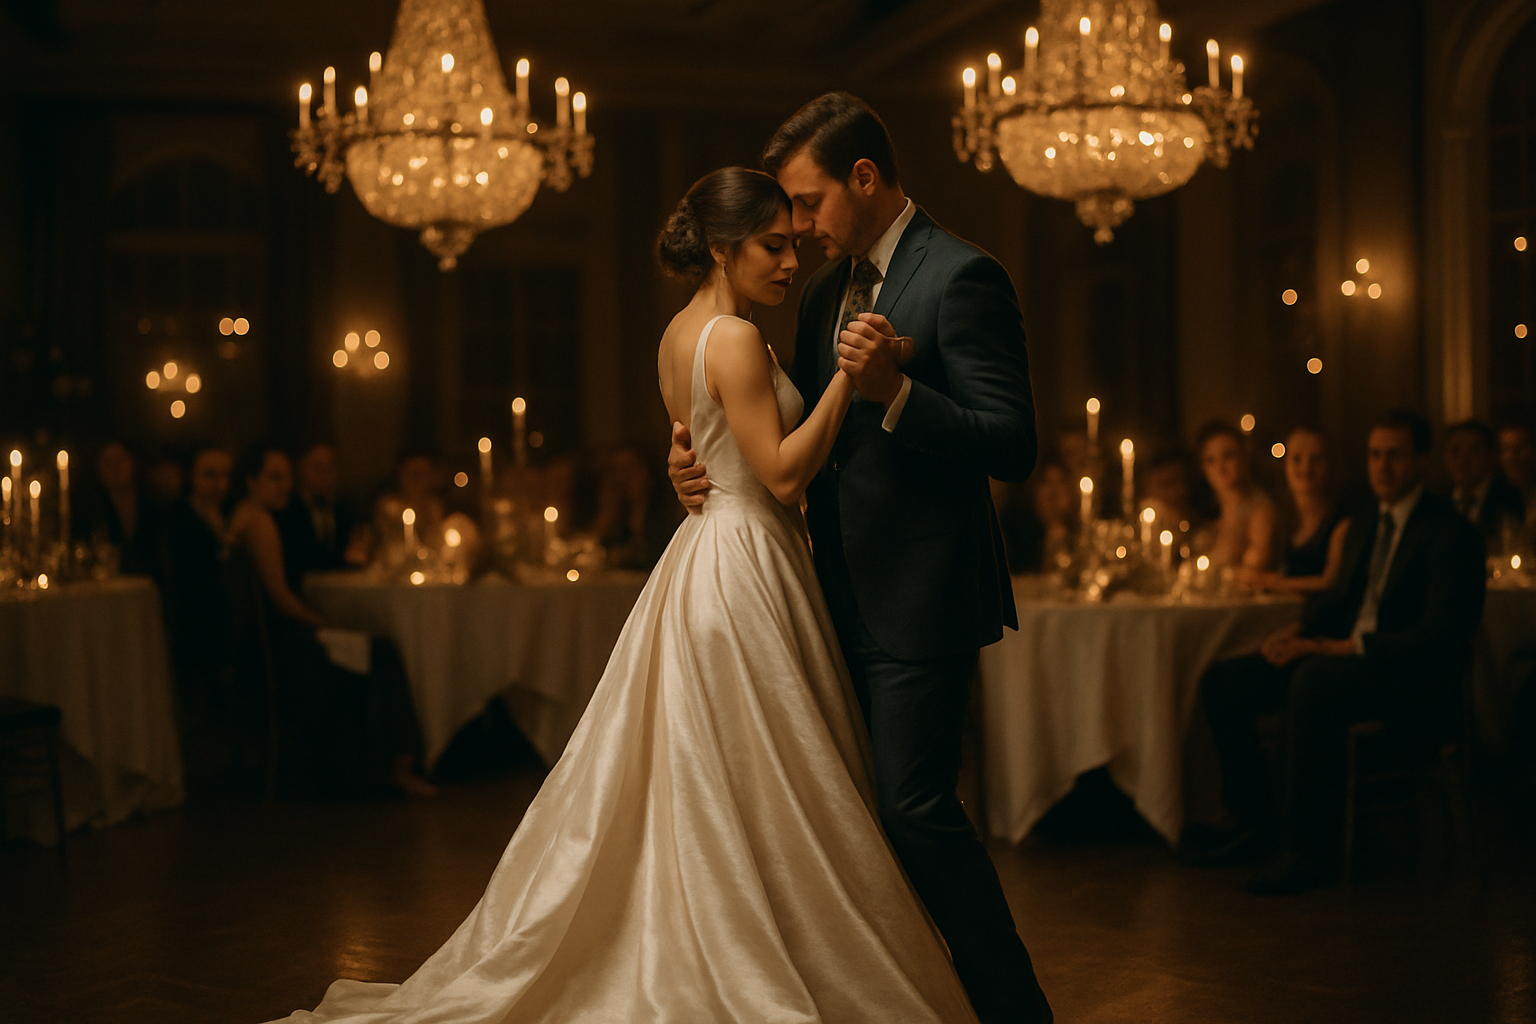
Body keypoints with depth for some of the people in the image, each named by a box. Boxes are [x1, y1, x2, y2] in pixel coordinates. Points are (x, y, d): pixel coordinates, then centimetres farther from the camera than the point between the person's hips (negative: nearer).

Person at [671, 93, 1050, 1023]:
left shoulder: (961, 278, -13)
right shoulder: (827, 291, 13)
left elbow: (1014, 448, -18)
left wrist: (894, 391, -30)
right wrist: (704, 454, 2)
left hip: (920, 598, -9)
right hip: (846, 596, 9)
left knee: (916, 806, -8)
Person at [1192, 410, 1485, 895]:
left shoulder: (1450, 533, -10)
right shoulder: (1363, 524, 17)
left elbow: (1442, 633, -20)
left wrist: (1346, 647, -24)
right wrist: (1297, 631, 1)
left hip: (1413, 679, -9)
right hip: (1340, 656, 9)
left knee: (1312, 681, -39)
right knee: (1222, 682, -5)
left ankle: (1304, 850, -32)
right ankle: (1257, 819, 6)